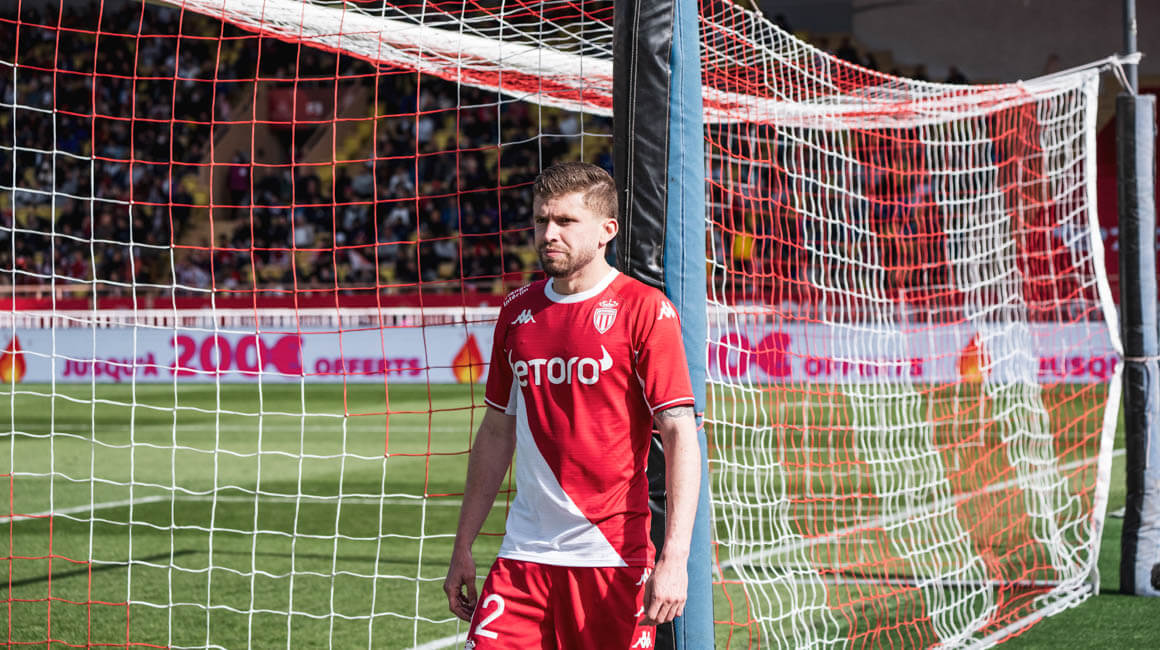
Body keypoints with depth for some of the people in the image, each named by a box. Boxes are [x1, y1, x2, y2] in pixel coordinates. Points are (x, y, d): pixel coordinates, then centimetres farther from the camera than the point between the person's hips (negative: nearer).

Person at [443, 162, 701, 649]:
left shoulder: (646, 310, -6)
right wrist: (462, 549, 17)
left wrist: (674, 558, -20)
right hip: (524, 554, 4)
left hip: (614, 555, -4)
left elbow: (680, 436, -10)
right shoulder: (517, 311, 11)